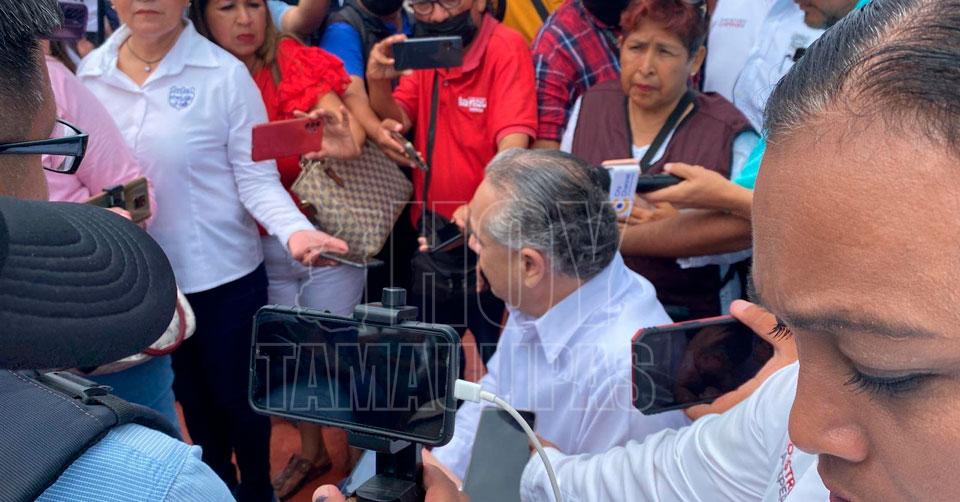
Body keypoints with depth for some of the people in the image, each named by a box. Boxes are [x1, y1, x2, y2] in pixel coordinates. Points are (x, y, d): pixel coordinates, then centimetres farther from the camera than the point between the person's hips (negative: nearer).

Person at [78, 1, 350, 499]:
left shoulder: (224, 73, -15)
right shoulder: (91, 74, -1)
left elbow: (257, 179, -16)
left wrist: (294, 230, -32)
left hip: (223, 275, -4)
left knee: (237, 396, 14)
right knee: (193, 398, 23)